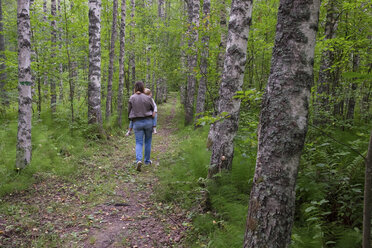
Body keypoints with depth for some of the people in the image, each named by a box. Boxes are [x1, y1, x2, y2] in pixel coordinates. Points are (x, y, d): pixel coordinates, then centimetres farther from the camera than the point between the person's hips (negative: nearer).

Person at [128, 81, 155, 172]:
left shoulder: (132, 98, -4)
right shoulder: (147, 98, -6)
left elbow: (129, 110, 2)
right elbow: (153, 109, 4)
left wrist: (131, 119, 20)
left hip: (137, 122, 0)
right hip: (148, 121, 0)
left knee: (139, 143, 3)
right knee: (148, 141, 16)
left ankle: (138, 160, -19)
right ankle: (147, 160, 24)